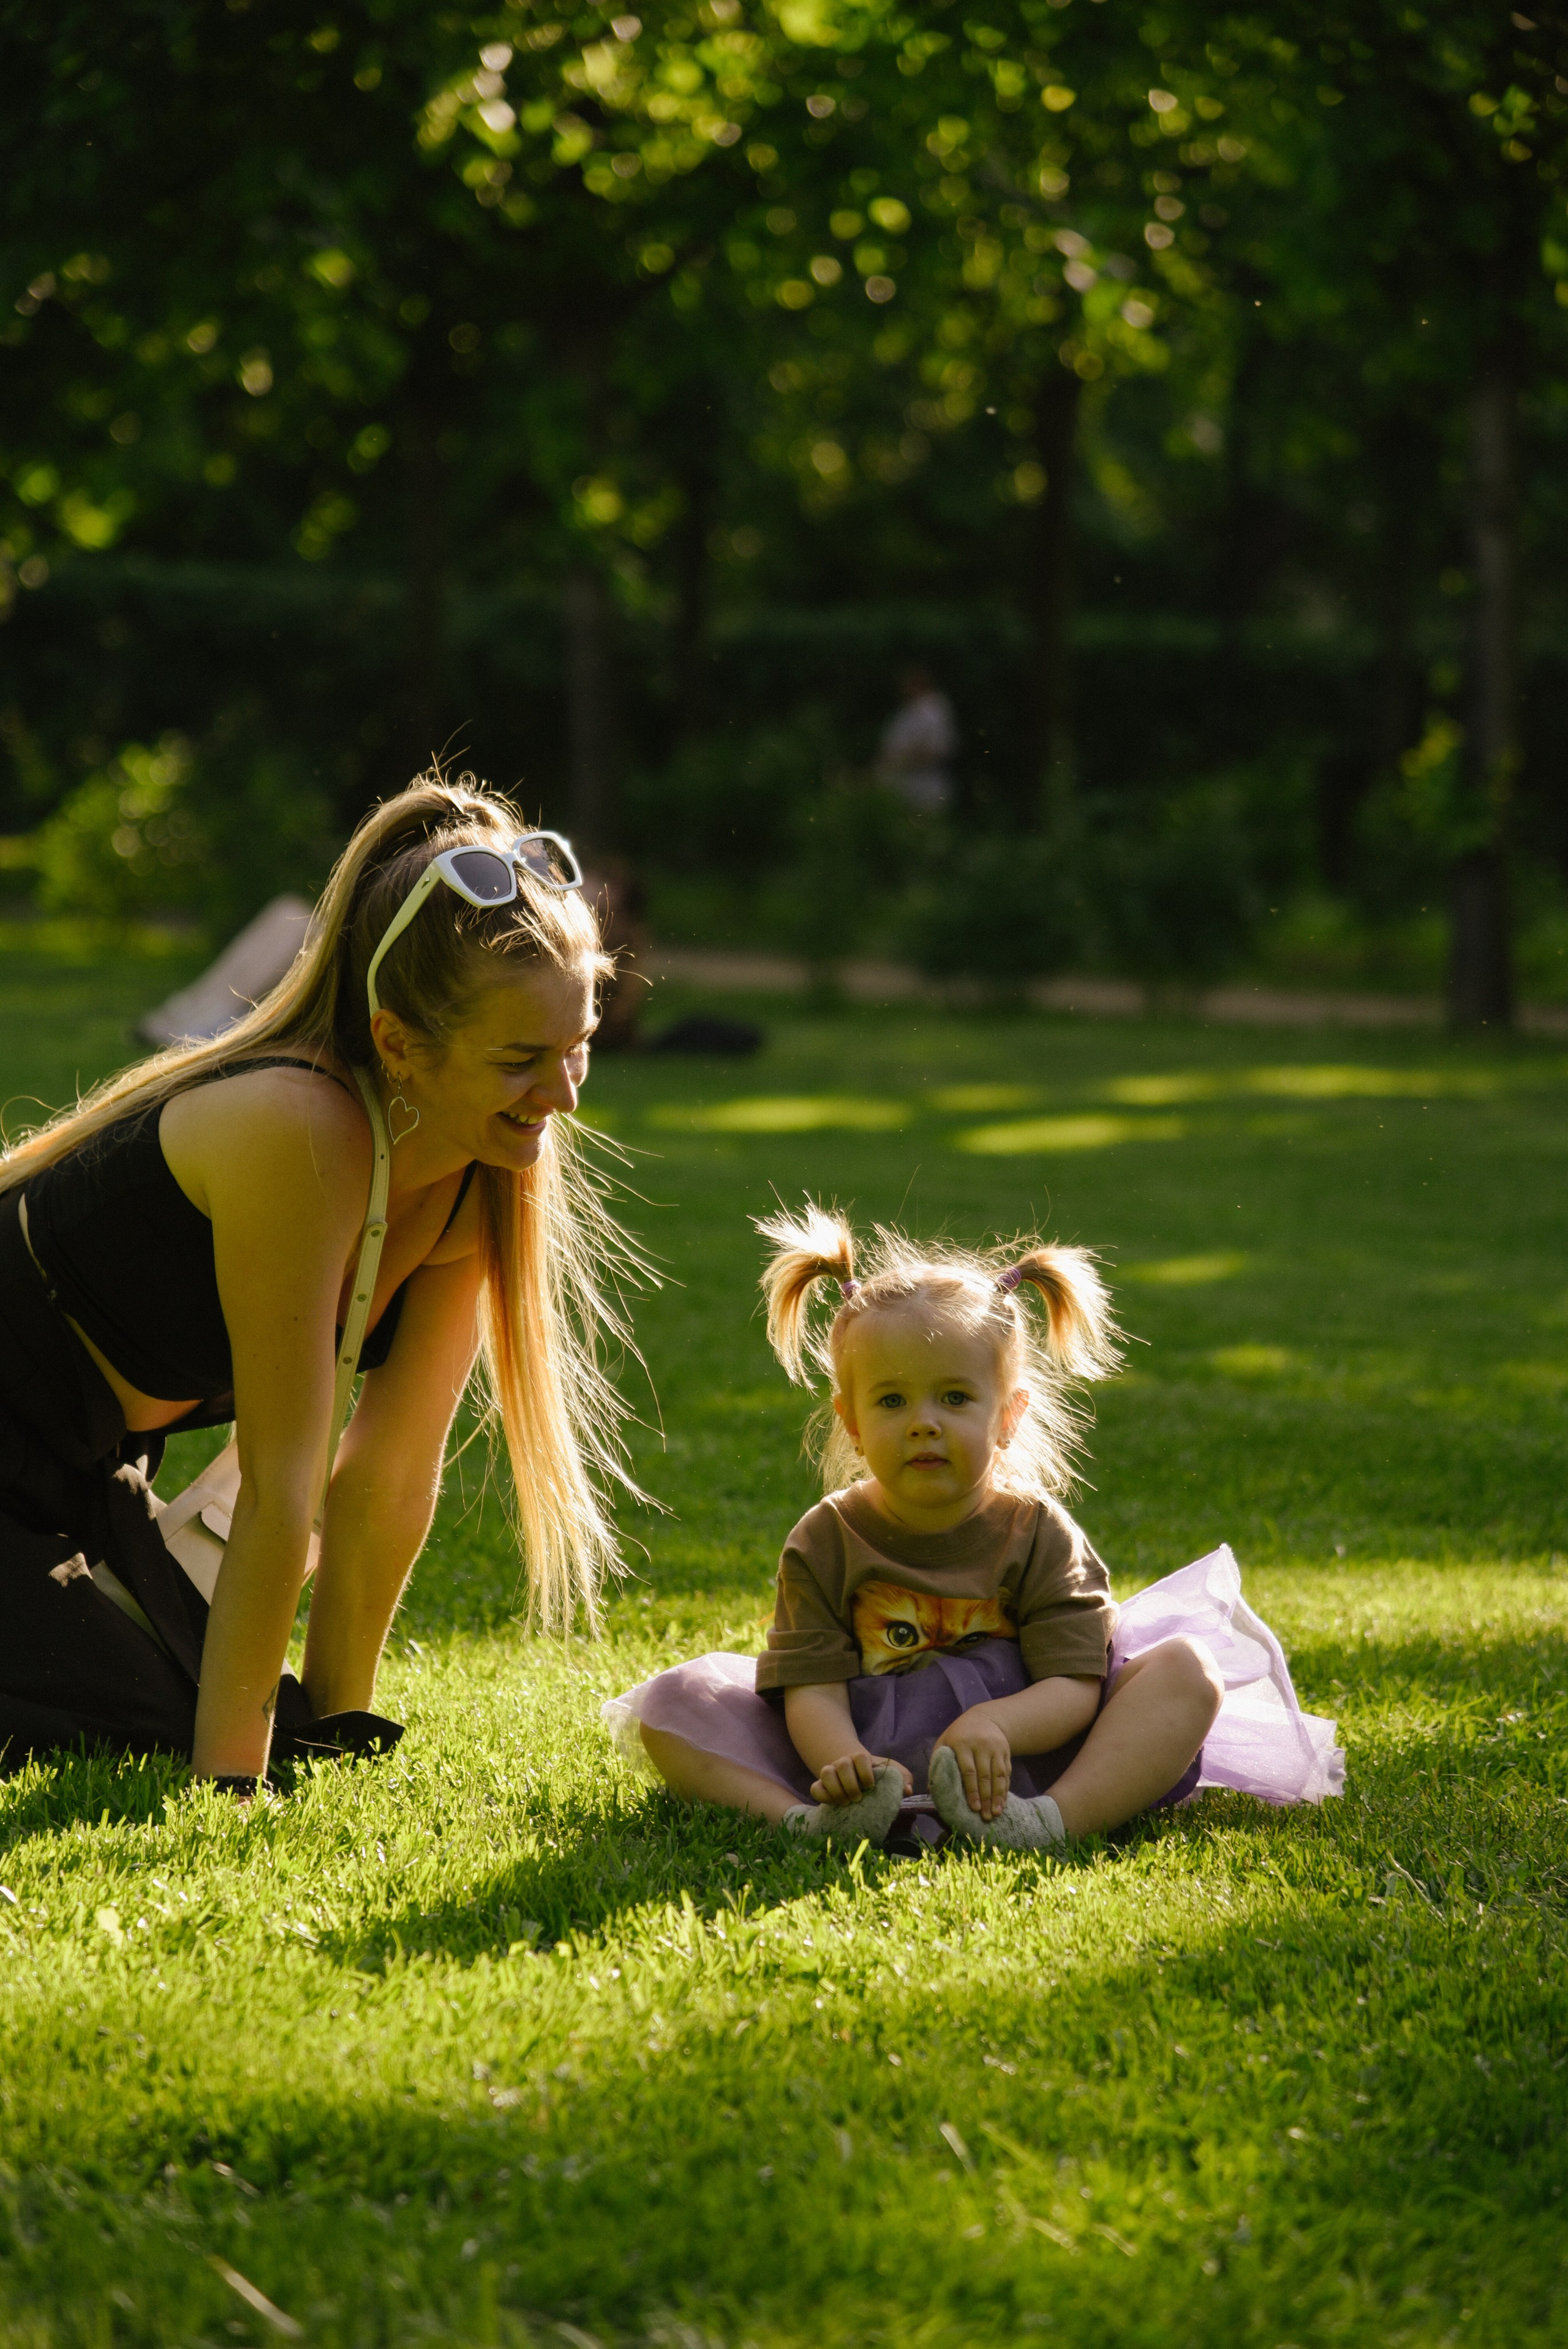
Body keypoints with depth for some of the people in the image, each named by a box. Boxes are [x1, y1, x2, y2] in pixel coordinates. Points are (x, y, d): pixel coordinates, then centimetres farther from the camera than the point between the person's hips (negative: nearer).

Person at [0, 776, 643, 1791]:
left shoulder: (479, 1178, -9)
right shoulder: (299, 1134, -32)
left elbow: (393, 1477, -2)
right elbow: (280, 1489, -27)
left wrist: (338, 1727, 1)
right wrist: (228, 1785, -21)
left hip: (82, 1477, 8)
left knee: (281, 1742, 5)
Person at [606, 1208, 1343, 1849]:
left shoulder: (1035, 1534, 0)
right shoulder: (827, 1542, 2)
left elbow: (1073, 1688, -9)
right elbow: (811, 1690, -9)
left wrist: (995, 1724, -32)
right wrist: (843, 1765, -33)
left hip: (1018, 1766, 0)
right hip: (878, 1768, 1)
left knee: (1189, 1669, -20)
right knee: (672, 1704, -14)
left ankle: (1054, 1822, -41)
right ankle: (805, 1821, -38)